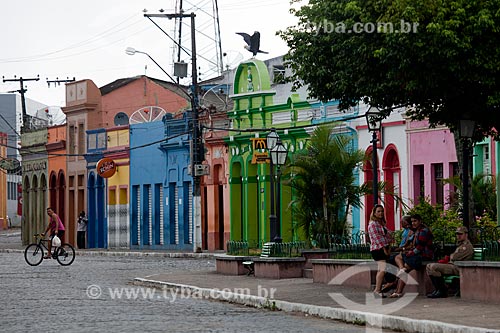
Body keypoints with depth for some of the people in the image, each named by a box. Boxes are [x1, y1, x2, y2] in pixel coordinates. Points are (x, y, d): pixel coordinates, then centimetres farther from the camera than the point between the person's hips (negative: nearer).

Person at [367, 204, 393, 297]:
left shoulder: (382, 224, 20)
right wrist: (384, 249, -17)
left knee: (380, 270, 7)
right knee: (383, 269, -19)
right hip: (377, 249, -9)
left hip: (384, 249, 9)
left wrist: (389, 247, 4)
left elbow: (388, 236, 17)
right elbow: (377, 237, -15)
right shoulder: (372, 224, -7)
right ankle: (378, 289, -18)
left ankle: (378, 290, 8)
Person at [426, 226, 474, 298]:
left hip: (457, 268, -11)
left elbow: (456, 257, -17)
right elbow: (452, 257, 25)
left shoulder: (468, 246, -10)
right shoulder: (461, 245, 25)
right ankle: (437, 289, 1)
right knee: (429, 266, 5)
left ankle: (442, 291, -20)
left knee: (434, 267, -27)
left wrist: (451, 256, 5)